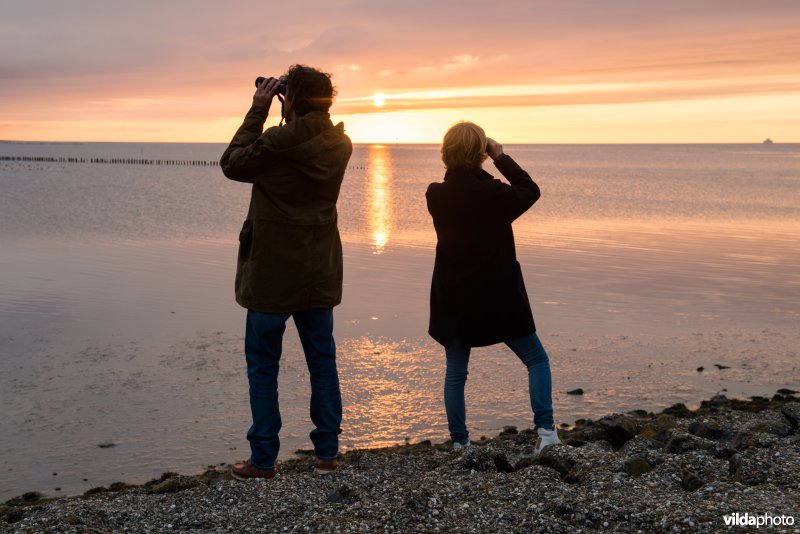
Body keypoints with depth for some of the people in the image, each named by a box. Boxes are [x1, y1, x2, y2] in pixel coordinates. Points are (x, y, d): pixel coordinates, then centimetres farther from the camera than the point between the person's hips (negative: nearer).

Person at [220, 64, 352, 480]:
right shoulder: (339, 144, 0)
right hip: (319, 275, 5)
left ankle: (263, 460, 10)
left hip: (272, 275, -5)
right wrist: (277, 118, 9)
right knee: (322, 362, 13)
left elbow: (232, 164, -3)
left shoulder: (277, 143, -19)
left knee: (262, 366, 6)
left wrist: (257, 112, 0)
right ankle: (327, 452, 19)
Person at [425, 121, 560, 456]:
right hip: (498, 298, -3)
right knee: (536, 359, 10)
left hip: (452, 300, 4)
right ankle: (545, 429, -1)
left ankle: (459, 441, 15)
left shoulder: (435, 196, -6)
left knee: (455, 372, 13)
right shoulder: (493, 194, -17)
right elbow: (530, 191, 0)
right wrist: (501, 158, 1)